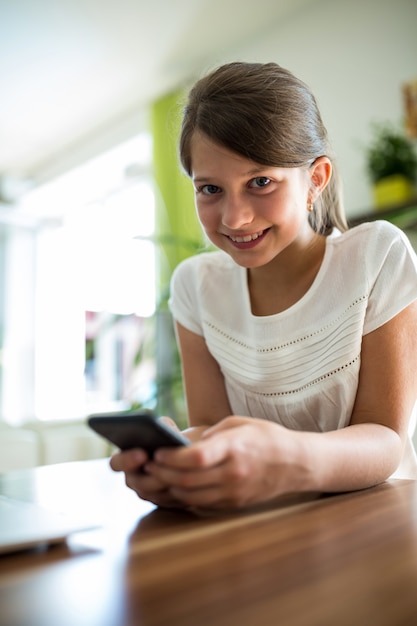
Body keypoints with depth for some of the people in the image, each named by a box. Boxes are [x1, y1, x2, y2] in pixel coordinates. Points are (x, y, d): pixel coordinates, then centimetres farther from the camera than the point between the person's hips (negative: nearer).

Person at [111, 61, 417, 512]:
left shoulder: (379, 258, -12)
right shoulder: (196, 285, -4)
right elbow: (210, 424, -6)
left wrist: (293, 462, -36)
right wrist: (180, 455, -29)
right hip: (263, 525, 2)